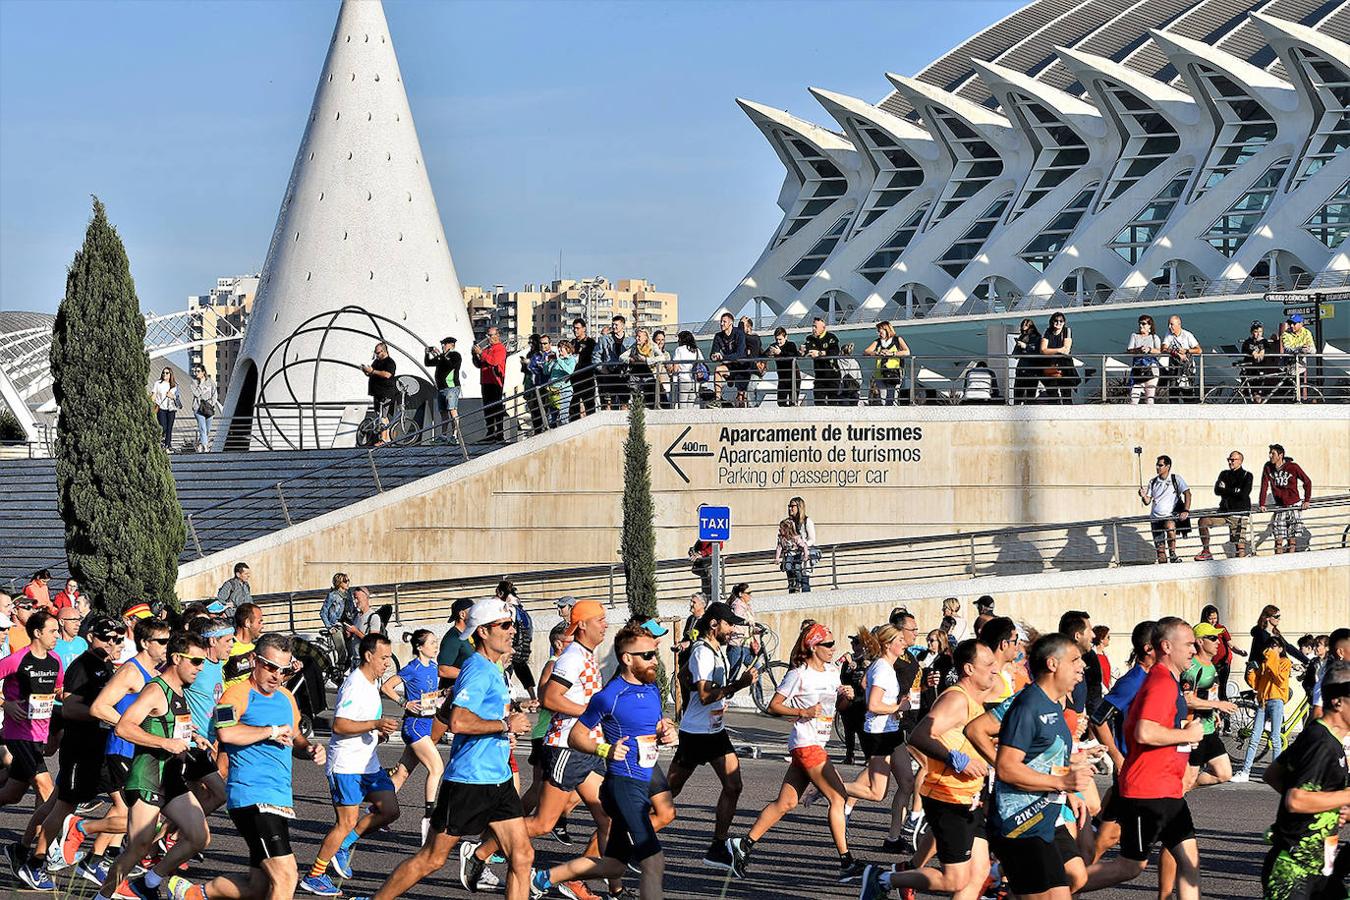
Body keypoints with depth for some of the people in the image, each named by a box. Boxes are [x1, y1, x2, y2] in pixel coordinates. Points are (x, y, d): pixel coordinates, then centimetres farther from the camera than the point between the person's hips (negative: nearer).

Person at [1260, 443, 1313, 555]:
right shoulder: (1268, 467, -2)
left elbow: (1307, 482, -2)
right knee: (1278, 536, -2)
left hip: (1294, 505, -3)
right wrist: (1262, 504, -9)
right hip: (1279, 507, 3)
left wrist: (1307, 500, -6)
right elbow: (1264, 486, -1)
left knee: (1292, 536, -2)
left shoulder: (1293, 467, -11)